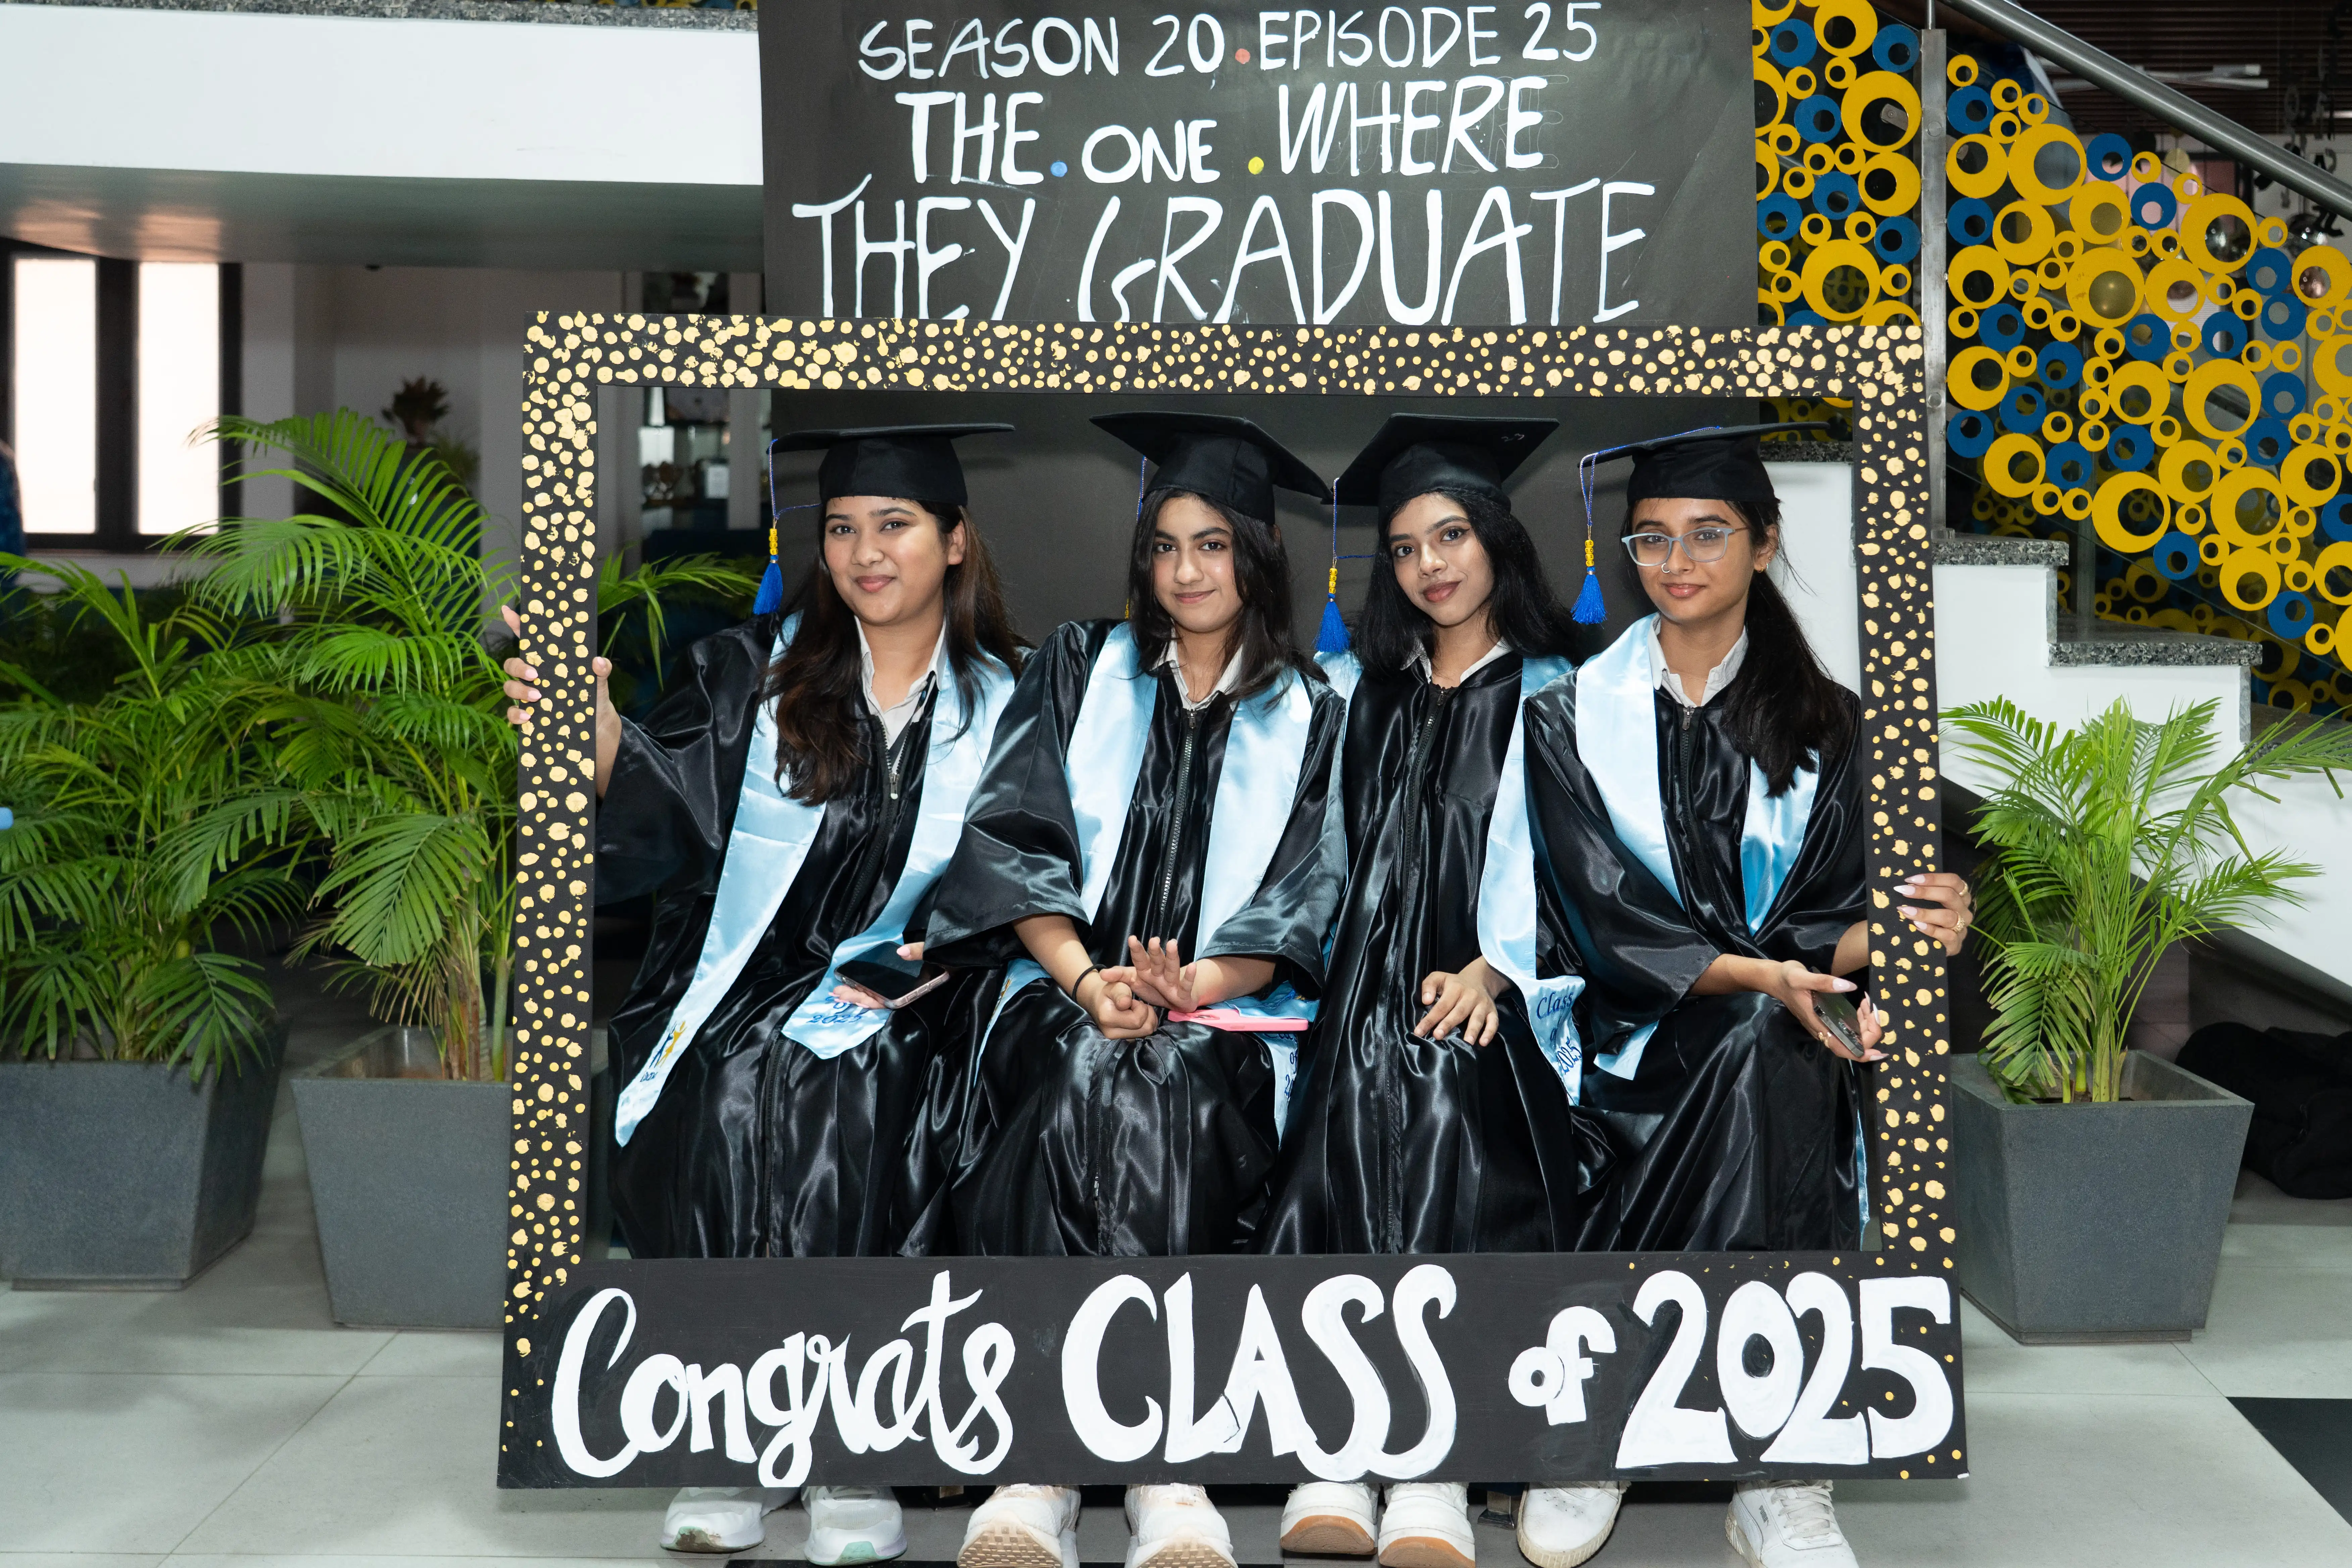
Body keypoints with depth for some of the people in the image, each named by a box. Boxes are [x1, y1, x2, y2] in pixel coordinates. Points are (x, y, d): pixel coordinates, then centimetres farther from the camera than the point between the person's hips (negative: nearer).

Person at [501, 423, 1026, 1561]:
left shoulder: (1001, 705, 9)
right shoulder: (756, 671, 8)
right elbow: (663, 812, -6)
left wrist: (914, 964, -11)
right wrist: (597, 728, -27)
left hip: (897, 1009, -1)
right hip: (736, 994, 1)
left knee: (851, 1094, -31)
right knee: (724, 1096, -29)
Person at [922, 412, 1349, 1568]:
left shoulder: (1309, 717, 15)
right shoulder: (1077, 670, 16)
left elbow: (1306, 906, 4)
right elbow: (1011, 842, 5)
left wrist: (1190, 985, -16)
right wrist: (1084, 978, -13)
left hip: (1228, 1011, 0)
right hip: (1068, 984, 1)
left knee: (1170, 1096, -35)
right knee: (1071, 1088, -34)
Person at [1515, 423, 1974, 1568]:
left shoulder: (1825, 723, 11)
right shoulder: (1571, 715, 6)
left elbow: (1830, 914, 3)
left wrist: (1882, 937, -22)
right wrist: (1753, 975, -22)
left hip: (1780, 1029, 2)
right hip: (1632, 1033, -1)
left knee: (1767, 1061, -33)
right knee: (1758, 1045, -33)